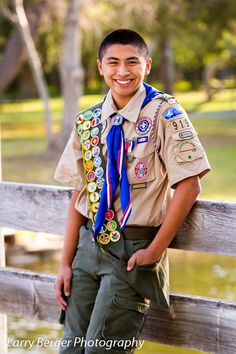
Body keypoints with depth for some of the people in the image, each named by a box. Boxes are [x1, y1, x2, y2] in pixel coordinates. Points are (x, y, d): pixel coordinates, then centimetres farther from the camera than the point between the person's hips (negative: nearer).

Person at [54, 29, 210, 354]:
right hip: (89, 245, 5)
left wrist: (155, 250, -13)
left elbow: (188, 185, -12)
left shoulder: (164, 113, -8)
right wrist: (66, 263, 6)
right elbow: (80, 193, 10)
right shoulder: (88, 121, 8)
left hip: (133, 252, -5)